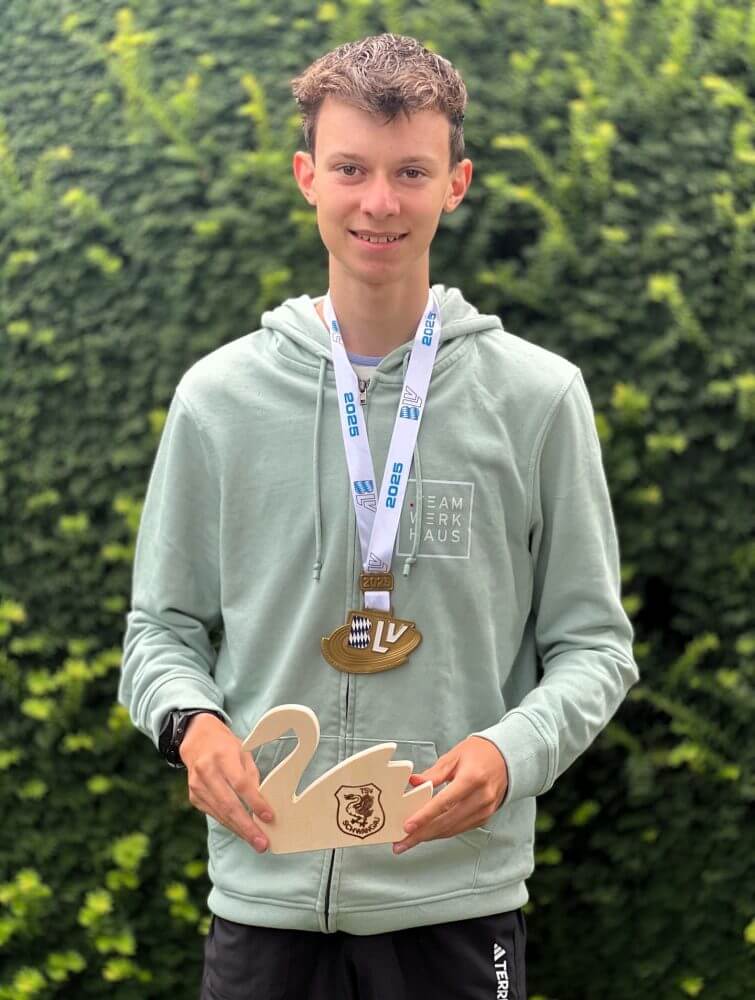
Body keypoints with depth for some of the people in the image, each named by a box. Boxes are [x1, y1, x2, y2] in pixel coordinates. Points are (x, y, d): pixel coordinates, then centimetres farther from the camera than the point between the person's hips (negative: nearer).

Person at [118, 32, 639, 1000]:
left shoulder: (538, 395, 0)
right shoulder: (218, 394, 3)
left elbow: (591, 639, 3)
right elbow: (163, 626, 9)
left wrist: (510, 751, -16)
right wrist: (192, 722, -13)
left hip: (458, 893, -1)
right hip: (265, 891, 1)